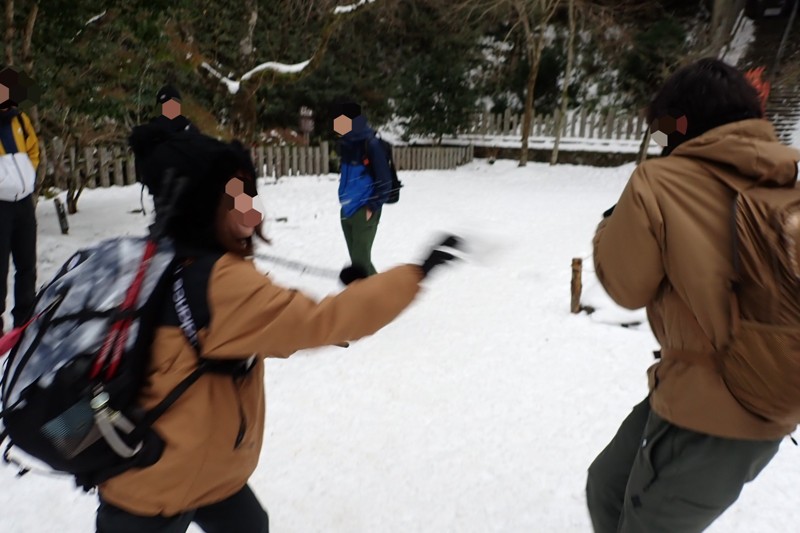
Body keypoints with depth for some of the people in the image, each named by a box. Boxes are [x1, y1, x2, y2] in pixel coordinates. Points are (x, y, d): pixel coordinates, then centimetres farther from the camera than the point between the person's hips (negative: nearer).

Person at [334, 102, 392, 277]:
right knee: (357, 258, 15)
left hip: (364, 212, -8)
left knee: (361, 259, -6)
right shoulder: (345, 144, 7)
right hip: (347, 211, 8)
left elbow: (384, 181, -14)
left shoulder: (371, 144, -16)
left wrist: (372, 207, -13)